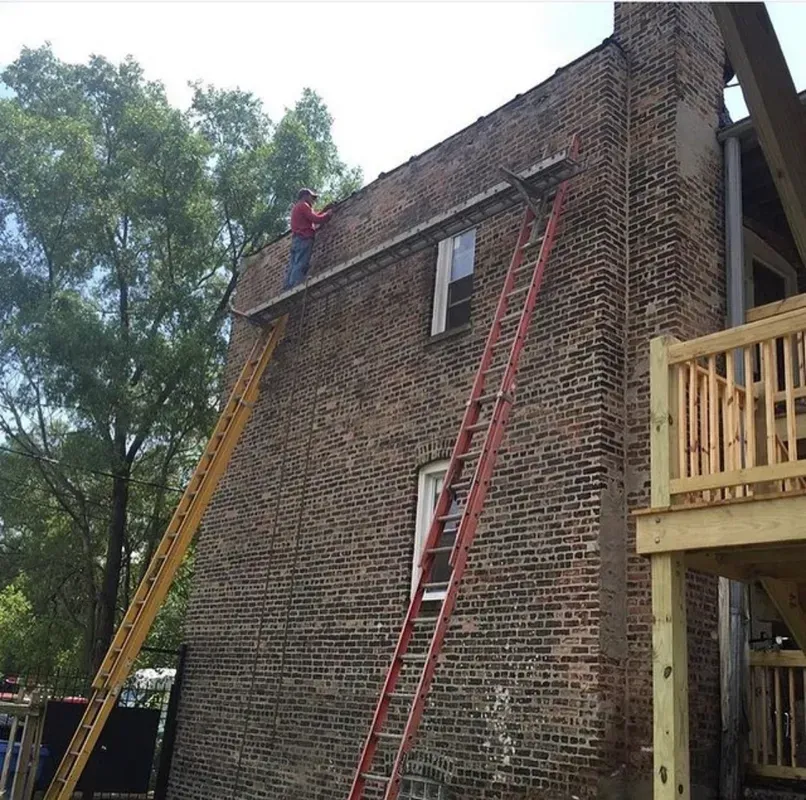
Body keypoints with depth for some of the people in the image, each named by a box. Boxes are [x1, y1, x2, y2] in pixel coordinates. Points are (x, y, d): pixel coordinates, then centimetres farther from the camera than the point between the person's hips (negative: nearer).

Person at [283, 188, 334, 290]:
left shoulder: (296, 207, 31)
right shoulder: (303, 205, 1)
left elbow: (312, 219, 29)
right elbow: (316, 219, -9)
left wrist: (324, 210, 26)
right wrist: (328, 214, 6)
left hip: (296, 239, 9)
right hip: (304, 239, -9)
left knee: (293, 266, -2)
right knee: (300, 266, -19)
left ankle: (288, 288, -12)